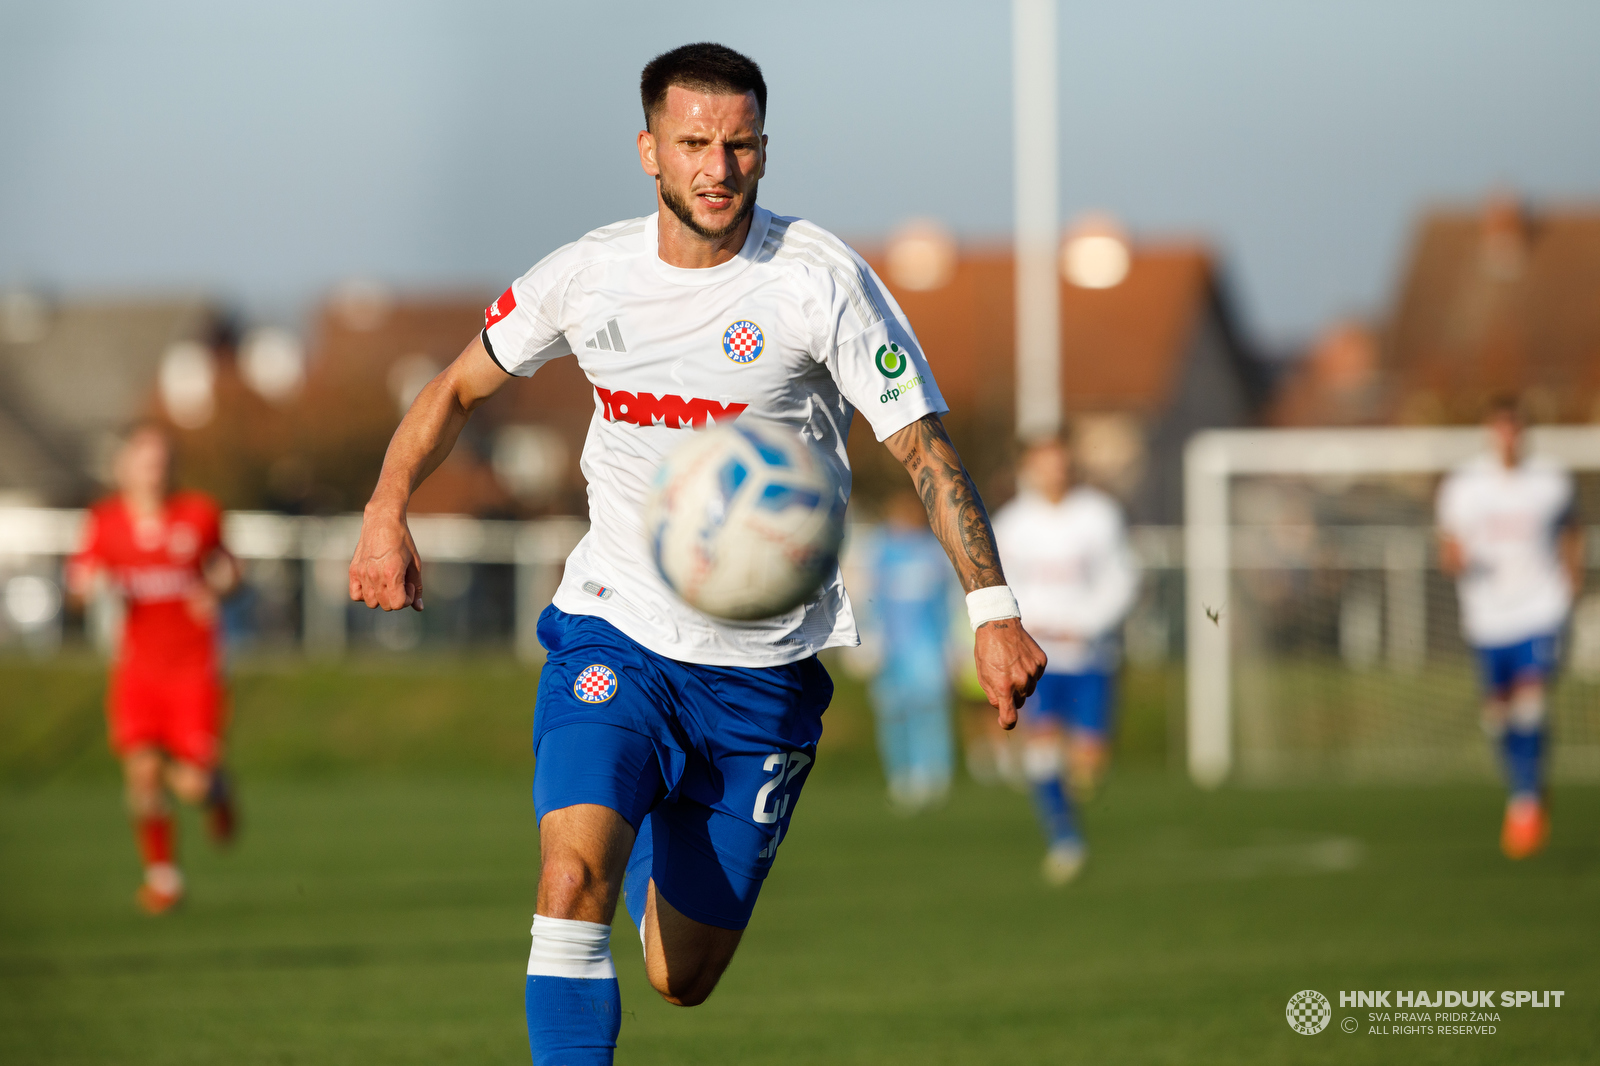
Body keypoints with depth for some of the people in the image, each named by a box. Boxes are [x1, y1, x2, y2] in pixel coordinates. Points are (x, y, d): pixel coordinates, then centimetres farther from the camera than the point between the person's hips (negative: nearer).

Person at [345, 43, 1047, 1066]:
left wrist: (995, 609, -23)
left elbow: (926, 449, -10)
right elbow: (459, 388, 14)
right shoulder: (589, 273, -2)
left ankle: (660, 837, 46)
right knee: (575, 875, -27)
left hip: (765, 665, -1)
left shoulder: (819, 280, -10)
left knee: (683, 980, 9)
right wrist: (389, 508, -4)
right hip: (614, 635, 1)